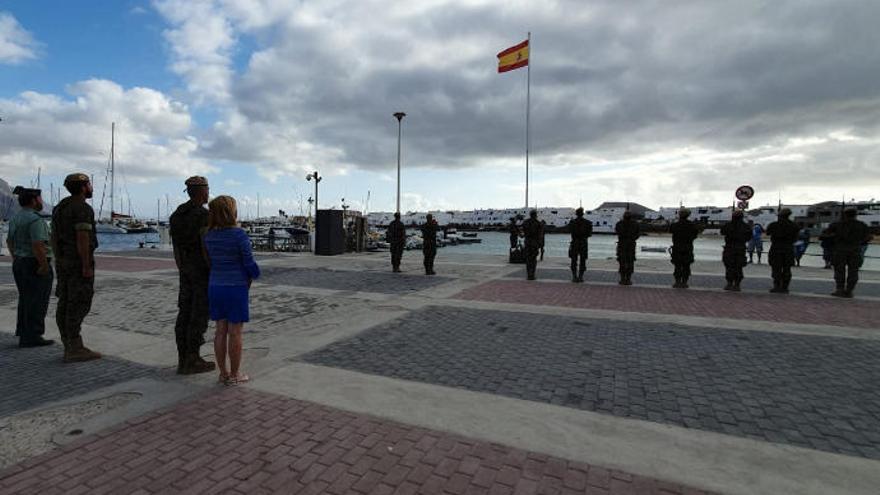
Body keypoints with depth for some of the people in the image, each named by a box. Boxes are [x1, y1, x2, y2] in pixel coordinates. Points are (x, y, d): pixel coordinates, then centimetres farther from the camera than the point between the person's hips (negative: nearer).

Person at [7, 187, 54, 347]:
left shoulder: (15, 218, 11)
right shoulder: (35, 220, -20)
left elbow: (9, 241, 20)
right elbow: (38, 245, -27)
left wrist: (16, 260, 25)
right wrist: (45, 266, -20)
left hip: (20, 263, 10)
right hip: (36, 265, -10)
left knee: (26, 299, 18)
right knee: (37, 302, -4)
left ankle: (23, 331, 27)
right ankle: (32, 337, 0)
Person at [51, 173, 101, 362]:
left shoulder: (60, 207, 14)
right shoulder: (83, 209, -16)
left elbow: (54, 237, 16)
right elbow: (82, 239, -22)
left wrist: (59, 261, 21)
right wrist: (87, 266, -21)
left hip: (64, 261, 9)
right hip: (79, 262, -9)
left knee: (66, 304, 8)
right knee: (78, 305, -8)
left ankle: (70, 347, 12)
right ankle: (75, 350, -6)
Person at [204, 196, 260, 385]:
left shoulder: (209, 235, 3)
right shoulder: (240, 235, -17)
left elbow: (210, 261, 9)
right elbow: (249, 263, -14)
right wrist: (255, 274, 8)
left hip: (215, 286, 6)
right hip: (236, 287, -6)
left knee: (221, 330, 12)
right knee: (235, 332, 3)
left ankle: (223, 373, 20)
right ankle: (234, 375, 12)